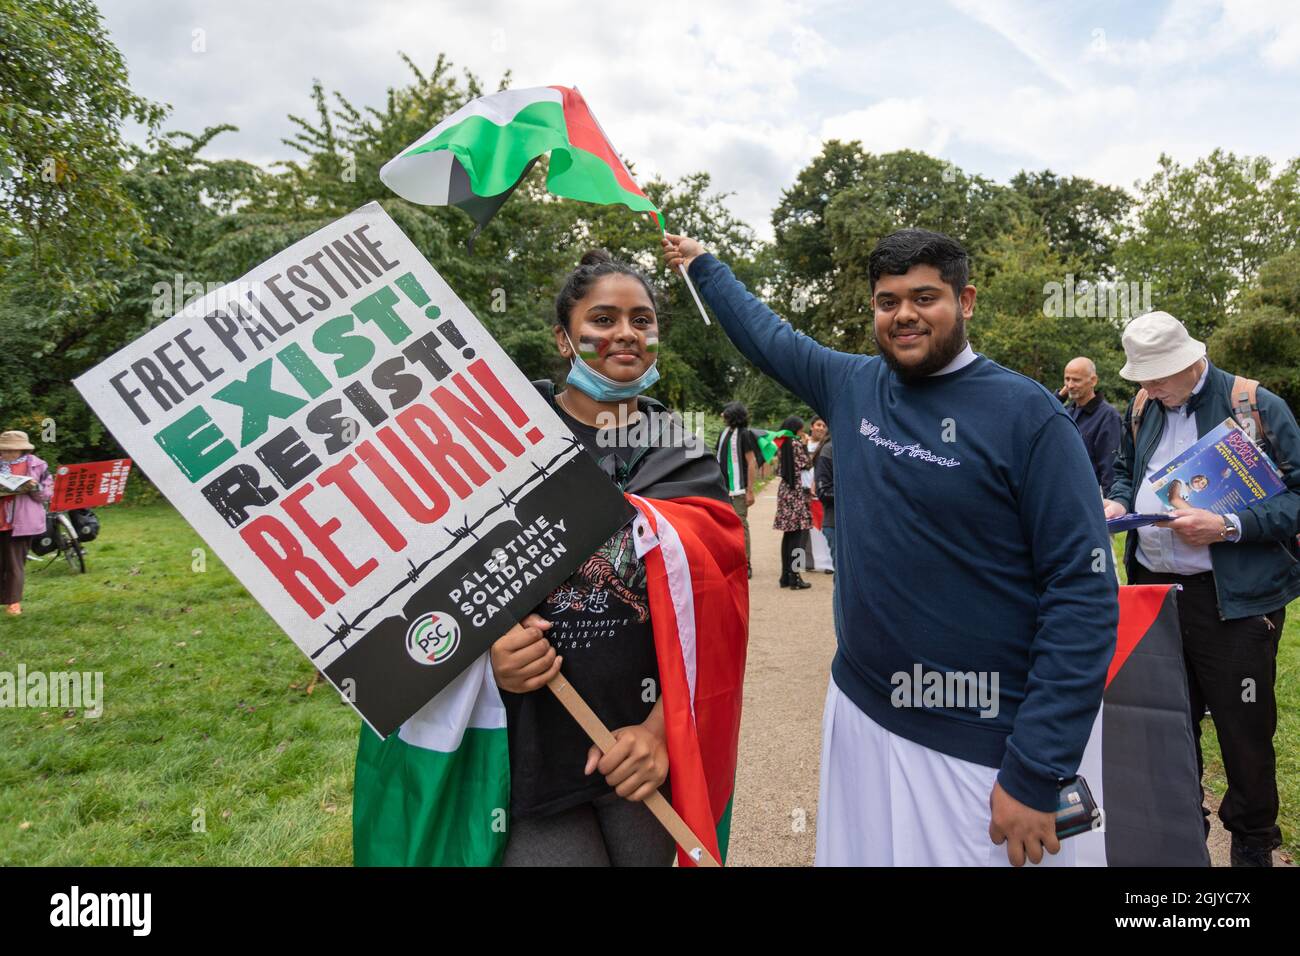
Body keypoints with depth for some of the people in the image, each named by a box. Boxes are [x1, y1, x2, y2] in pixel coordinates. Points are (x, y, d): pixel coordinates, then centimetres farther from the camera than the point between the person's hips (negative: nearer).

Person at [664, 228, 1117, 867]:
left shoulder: (1028, 414, -12)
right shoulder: (853, 386, 3)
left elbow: (1084, 592, -14)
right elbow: (770, 336, 22)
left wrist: (1036, 774, -17)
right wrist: (702, 266, 31)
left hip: (980, 748, -5)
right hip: (858, 713, 5)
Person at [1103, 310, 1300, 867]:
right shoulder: (1141, 408, 8)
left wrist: (1227, 528, -22)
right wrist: (1120, 502, 2)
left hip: (1233, 598, -5)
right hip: (1154, 588, 5)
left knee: (1244, 728, 6)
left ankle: (1252, 840, 28)